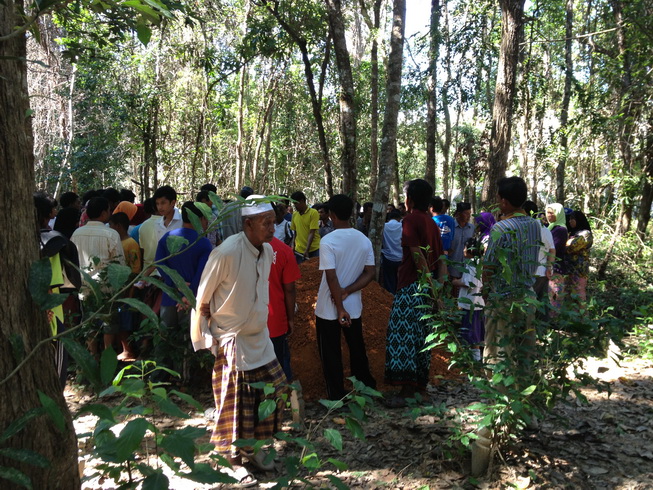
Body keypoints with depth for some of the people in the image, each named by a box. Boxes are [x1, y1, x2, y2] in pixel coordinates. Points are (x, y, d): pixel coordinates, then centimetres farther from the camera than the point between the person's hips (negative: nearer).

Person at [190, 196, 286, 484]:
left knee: (272, 391, 13)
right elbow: (202, 299, -15)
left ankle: (252, 446, 33)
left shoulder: (267, 250, -1)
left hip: (260, 338, 7)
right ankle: (231, 459, 24)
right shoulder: (227, 252, -23)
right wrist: (207, 339, -13)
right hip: (232, 342, -7)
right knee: (235, 404, 3)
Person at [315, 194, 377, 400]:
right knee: (357, 349, 21)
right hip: (354, 306, 5)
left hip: (329, 308, -5)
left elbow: (331, 277, -22)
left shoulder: (328, 241, -18)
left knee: (331, 354, 10)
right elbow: (370, 273, -4)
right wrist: (347, 292, -10)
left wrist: (340, 308, -18)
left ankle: (337, 396, 19)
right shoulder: (364, 240, -2)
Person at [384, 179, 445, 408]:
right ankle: (420, 382, 25)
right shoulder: (432, 223, 14)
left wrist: (430, 284, -16)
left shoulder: (410, 220, -9)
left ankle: (406, 390, -6)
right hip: (428, 287, 9)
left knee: (404, 335, -6)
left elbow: (418, 255, -18)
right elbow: (441, 258, 11)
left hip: (412, 287, -9)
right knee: (421, 335, 15)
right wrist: (439, 286, 8)